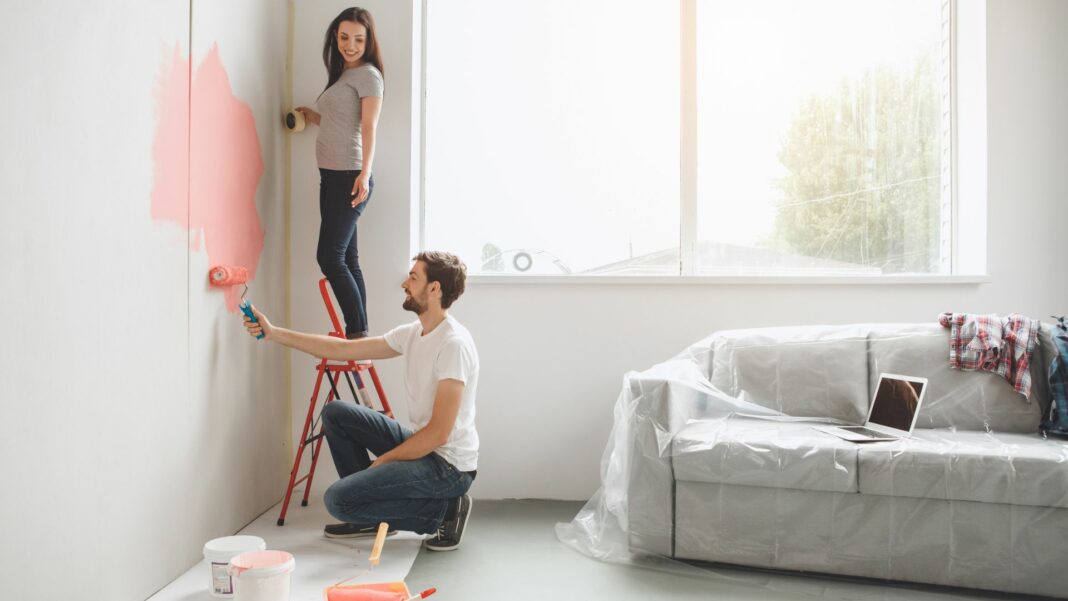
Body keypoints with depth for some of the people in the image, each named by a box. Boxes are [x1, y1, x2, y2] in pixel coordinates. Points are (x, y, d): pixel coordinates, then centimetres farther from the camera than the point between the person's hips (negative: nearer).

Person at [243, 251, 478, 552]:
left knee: (339, 499, -17)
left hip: (449, 466, -9)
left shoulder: (454, 343, -22)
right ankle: (371, 516, 15)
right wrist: (274, 332, 7)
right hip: (422, 447, 9)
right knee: (336, 413, 9)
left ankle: (443, 510, -4)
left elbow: (439, 433, -24)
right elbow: (343, 349, 10)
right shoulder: (413, 333, 6)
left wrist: (382, 461, -12)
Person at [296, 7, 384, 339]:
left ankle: (358, 333, -6)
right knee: (346, 258, 8)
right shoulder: (342, 75, 20)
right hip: (333, 176, 9)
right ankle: (357, 334, 11)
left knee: (330, 256, -12)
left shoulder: (368, 74, -5)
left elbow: (368, 129, -16)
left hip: (350, 177, -9)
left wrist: (365, 174, -27)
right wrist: (314, 118, 32)